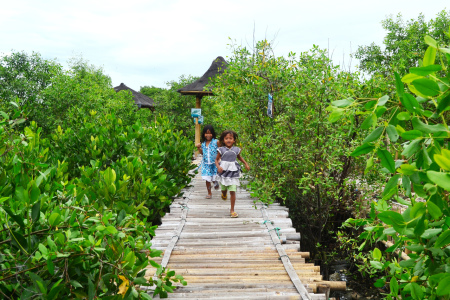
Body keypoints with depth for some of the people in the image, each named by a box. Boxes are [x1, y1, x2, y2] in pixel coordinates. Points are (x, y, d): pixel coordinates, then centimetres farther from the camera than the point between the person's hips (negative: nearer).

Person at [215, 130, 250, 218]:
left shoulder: (236, 150, 2)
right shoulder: (221, 150, -3)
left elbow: (239, 157, 22)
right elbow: (216, 159, 4)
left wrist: (246, 164, 12)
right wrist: (218, 166, -14)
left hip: (233, 173, 0)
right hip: (223, 172, 0)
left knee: (232, 191, -6)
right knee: (224, 189, 15)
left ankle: (232, 210, 4)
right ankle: (224, 194, 55)